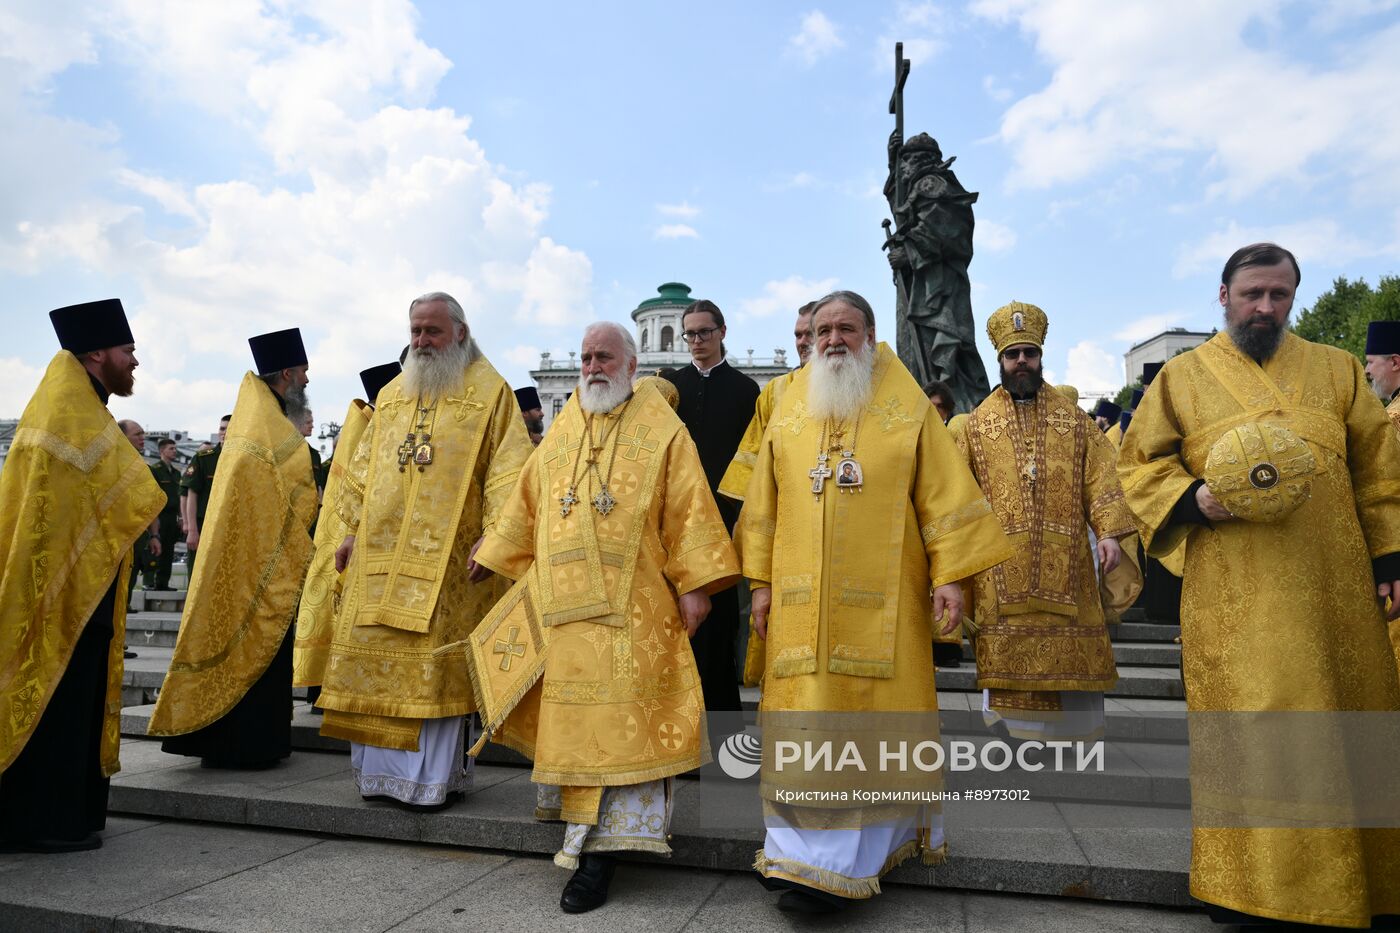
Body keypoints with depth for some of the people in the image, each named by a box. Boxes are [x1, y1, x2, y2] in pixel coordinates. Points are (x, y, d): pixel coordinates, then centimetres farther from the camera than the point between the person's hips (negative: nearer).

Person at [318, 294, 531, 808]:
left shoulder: (488, 390, 0)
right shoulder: (392, 394, 17)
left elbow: (507, 468, -8)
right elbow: (364, 465, 20)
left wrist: (491, 535, -17)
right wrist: (353, 528, 12)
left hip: (446, 554, -5)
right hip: (381, 552, 5)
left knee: (435, 661, -4)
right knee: (374, 653, 6)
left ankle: (434, 775, 8)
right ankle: (381, 768, 19)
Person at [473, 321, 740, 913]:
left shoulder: (661, 430, 0)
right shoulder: (562, 431, 15)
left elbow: (687, 510, -6)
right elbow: (528, 504, 21)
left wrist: (693, 585, -12)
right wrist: (495, 555, 25)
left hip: (631, 607, -5)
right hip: (564, 603, 5)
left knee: (617, 719, -4)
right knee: (573, 718, 9)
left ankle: (599, 849, 3)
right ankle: (594, 841, 24)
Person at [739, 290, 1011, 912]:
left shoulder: (907, 409, 4)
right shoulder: (789, 415, 11)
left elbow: (944, 494, 0)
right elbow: (764, 505, 11)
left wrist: (950, 573, -8)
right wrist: (761, 581, 6)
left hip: (880, 602, -2)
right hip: (803, 600, 2)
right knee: (804, 721, 2)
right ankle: (805, 855, 15)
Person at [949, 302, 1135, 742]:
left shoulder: (1073, 417, 11)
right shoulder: (976, 424, 9)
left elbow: (1099, 478, 4)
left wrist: (1109, 532, -8)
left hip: (1066, 564, 1)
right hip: (1000, 567, -1)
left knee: (1074, 666, 4)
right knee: (1004, 664, 2)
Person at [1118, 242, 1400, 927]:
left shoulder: (1336, 370, 14)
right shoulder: (1182, 376, 7)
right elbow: (1138, 463, 6)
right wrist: (1194, 500, -12)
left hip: (1337, 589, 3)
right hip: (1234, 595, -3)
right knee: (1248, 737, -3)